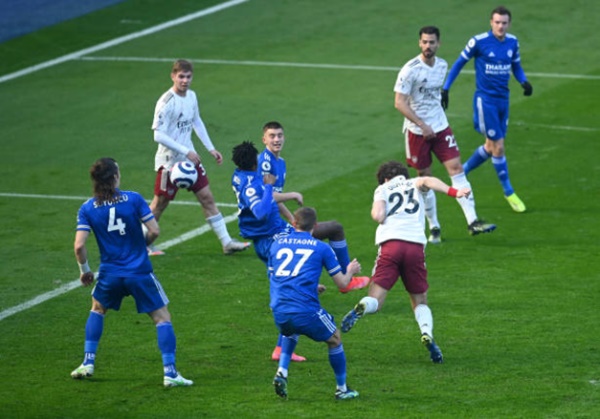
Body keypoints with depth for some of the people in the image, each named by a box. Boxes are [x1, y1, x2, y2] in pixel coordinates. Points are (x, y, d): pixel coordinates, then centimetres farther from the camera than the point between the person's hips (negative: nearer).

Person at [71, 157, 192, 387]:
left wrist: (84, 270, 7)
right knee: (162, 318, 6)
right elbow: (154, 230, -11)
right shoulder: (133, 199, -7)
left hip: (110, 274, 2)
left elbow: (79, 245, -9)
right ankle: (170, 372, -5)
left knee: (97, 309, 30)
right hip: (140, 271, -2)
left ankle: (88, 363, 25)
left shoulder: (87, 209, -3)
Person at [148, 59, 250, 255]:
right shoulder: (166, 102, -21)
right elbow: (158, 135, -24)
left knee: (207, 198, 4)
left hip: (190, 158, 7)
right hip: (169, 161, -7)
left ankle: (227, 242, 6)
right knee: (160, 204, 4)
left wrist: (211, 148, 17)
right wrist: (185, 152, -24)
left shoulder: (191, 96, 3)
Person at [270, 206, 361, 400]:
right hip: (305, 311, -4)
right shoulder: (321, 248, 5)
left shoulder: (277, 244, 15)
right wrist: (351, 271, 32)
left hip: (278, 312, 4)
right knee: (334, 339, 22)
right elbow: (342, 283, 8)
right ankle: (342, 389, 30)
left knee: (291, 333, 37)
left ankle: (282, 371, 16)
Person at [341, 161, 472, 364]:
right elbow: (427, 181, 0)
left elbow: (377, 215, 2)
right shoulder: (414, 184, 24)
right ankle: (427, 333, -15)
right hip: (416, 246, 1)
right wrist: (453, 192, -13)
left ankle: (361, 308, -38)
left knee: (375, 301, -2)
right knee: (420, 302, 15)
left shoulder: (382, 189, 21)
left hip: (389, 243, -1)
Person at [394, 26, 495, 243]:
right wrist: (422, 125, -22)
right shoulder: (410, 70, -15)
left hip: (440, 127, 4)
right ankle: (434, 228, 15)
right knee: (425, 178, 3)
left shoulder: (442, 65, 4)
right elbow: (399, 103, -17)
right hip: (417, 132, -4)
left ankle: (472, 222, -12)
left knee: (456, 168, -8)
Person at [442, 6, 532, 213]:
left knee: (491, 147, 13)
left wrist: (524, 82, -5)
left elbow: (516, 66, 16)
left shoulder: (512, 42, 2)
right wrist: (445, 89, -5)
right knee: (498, 146, -6)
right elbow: (459, 63, -3)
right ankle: (508, 193, 6)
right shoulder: (479, 41, -14)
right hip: (485, 100, -6)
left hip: (503, 100, 6)